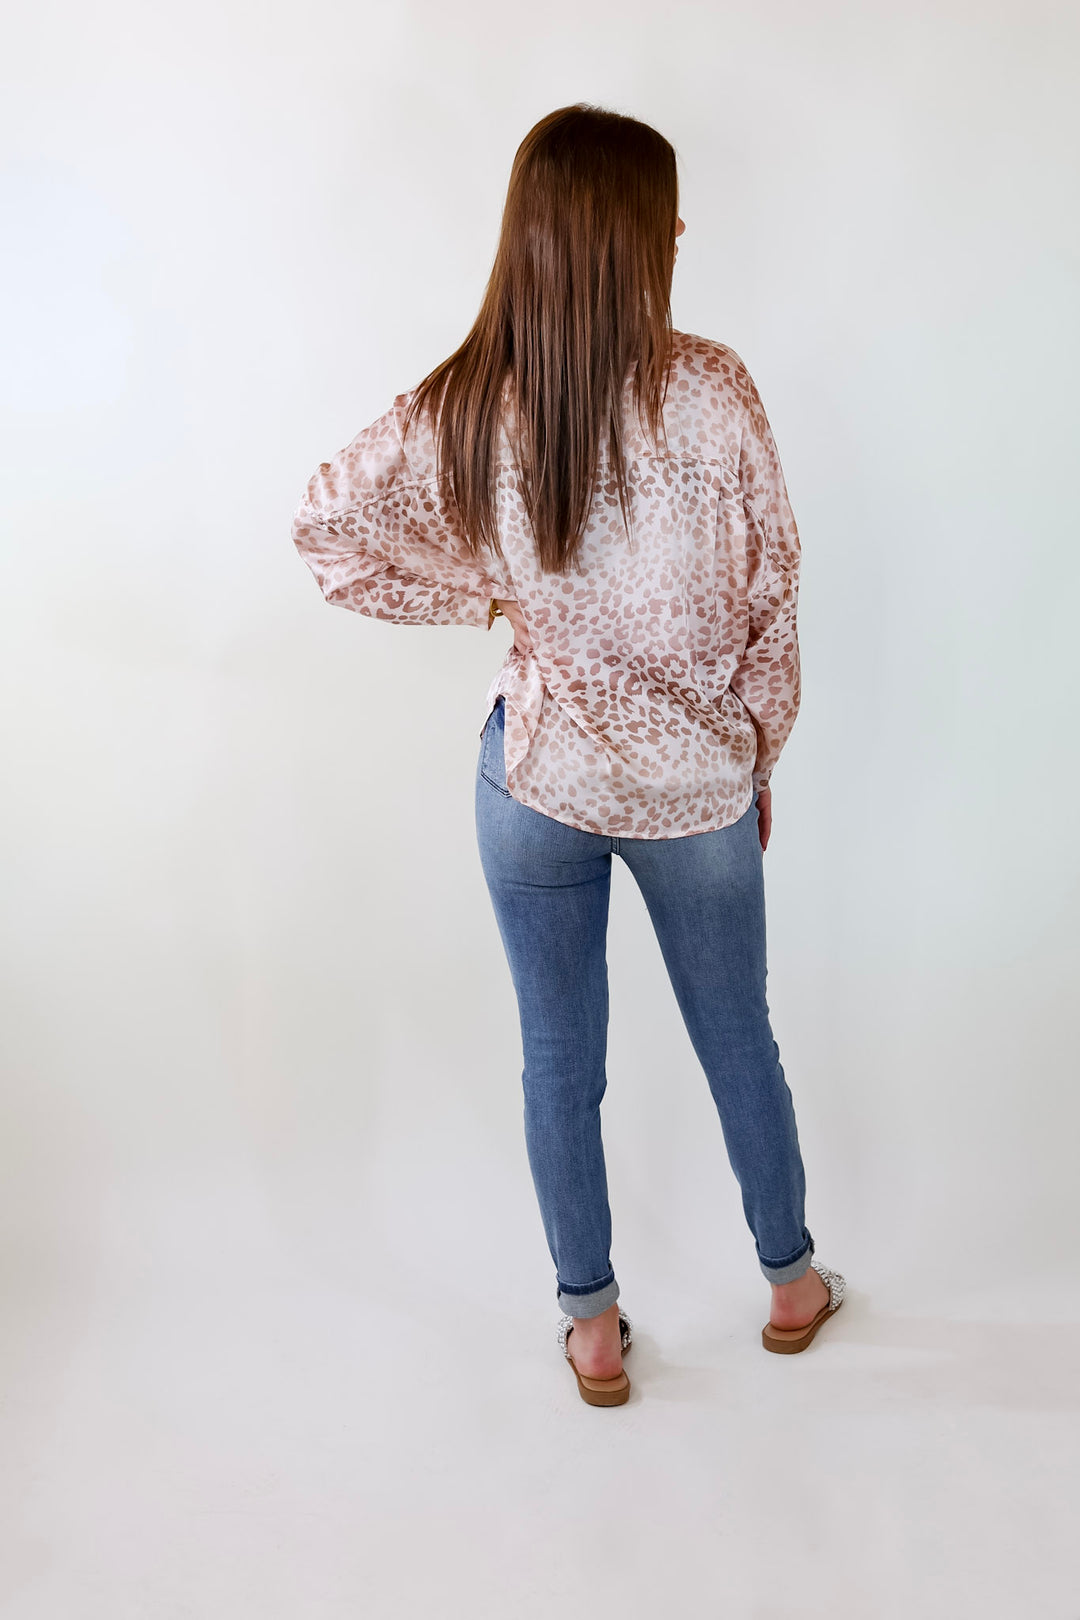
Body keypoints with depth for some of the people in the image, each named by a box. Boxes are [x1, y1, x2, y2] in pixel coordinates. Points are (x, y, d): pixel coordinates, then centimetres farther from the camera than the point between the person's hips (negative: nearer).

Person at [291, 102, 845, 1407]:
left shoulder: (461, 411, -12)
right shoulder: (713, 391, -15)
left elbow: (326, 529, 0)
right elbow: (770, 597, -8)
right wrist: (758, 761, 7)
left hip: (539, 781, 1)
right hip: (697, 785, 0)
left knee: (560, 1061, 17)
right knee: (738, 1041, 21)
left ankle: (592, 1324, 33)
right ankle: (792, 1282, 41)